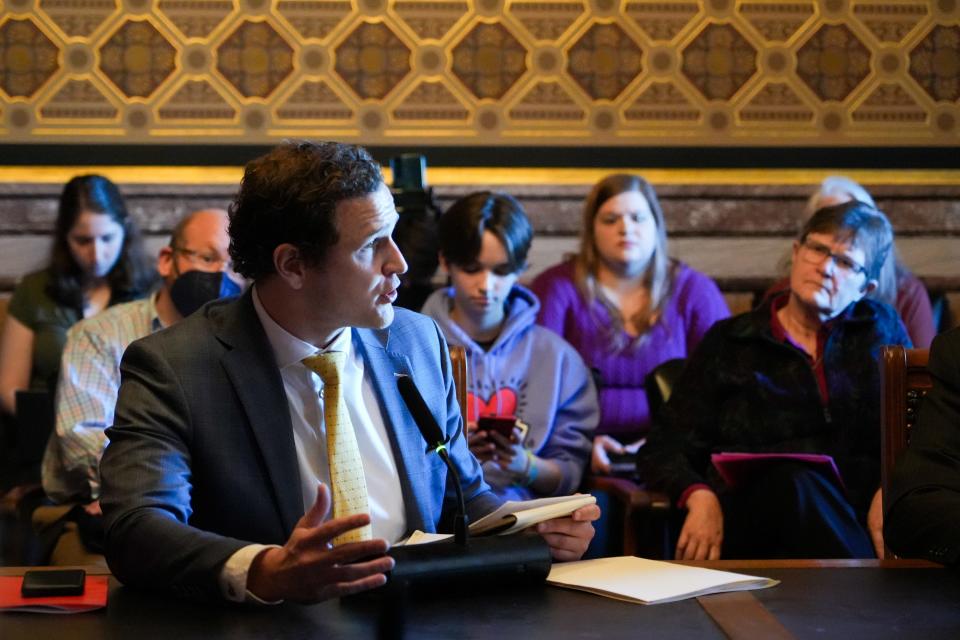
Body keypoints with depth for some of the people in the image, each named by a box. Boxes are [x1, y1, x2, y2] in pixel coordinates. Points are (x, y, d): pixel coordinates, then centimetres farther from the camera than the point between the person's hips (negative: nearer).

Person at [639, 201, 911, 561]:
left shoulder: (881, 329, 21)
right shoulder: (729, 342, 17)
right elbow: (664, 449, 12)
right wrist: (700, 497, -11)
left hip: (857, 508, 0)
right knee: (795, 482, -38)